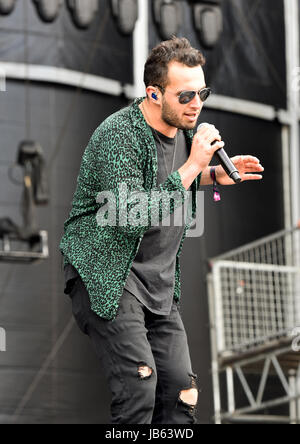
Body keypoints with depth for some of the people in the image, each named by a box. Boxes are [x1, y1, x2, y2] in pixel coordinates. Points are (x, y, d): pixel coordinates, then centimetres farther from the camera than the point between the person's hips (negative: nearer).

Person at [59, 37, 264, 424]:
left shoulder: (184, 130, 8)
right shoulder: (118, 134, -18)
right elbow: (131, 217, -27)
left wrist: (214, 175, 11)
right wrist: (192, 167, -24)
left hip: (160, 284, 8)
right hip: (107, 276, -8)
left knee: (182, 391, 2)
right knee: (139, 382, -21)